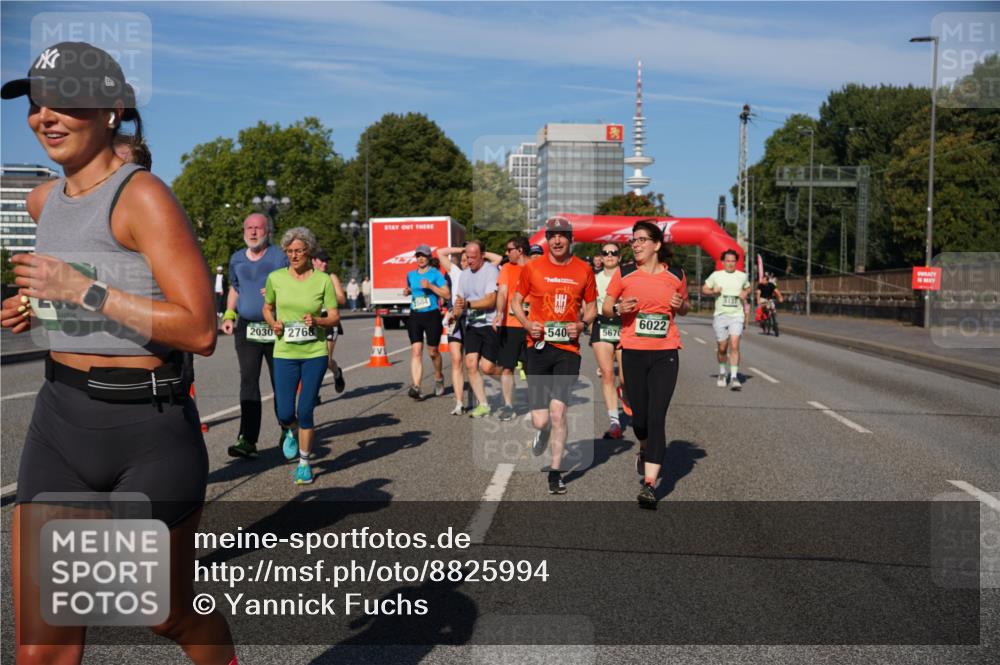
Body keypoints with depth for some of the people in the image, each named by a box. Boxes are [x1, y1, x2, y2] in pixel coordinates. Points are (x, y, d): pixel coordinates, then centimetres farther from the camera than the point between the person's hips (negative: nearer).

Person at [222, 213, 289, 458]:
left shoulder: (280, 257, -4)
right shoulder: (236, 259, 11)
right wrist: (229, 315, 10)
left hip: (275, 328, -3)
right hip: (246, 327, 3)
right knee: (248, 382, -5)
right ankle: (247, 440, -8)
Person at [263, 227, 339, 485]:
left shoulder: (323, 280, -3)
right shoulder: (276, 278, 1)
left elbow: (335, 317, 1)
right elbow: (267, 308, 16)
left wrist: (317, 321, -19)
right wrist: (273, 324, -4)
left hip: (315, 352, -1)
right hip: (284, 353, 1)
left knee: (305, 412, 1)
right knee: (285, 414, 0)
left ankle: (304, 463, 20)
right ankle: (291, 433, 38)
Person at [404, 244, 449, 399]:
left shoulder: (436, 274, -4)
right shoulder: (411, 275, 12)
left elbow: (447, 294, -9)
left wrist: (430, 286, -18)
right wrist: (407, 291, 8)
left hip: (432, 316, -3)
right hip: (415, 316, 4)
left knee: (433, 351, 7)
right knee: (416, 351, -9)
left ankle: (439, 378, 34)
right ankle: (415, 386, -17)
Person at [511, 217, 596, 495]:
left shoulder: (584, 270, 6)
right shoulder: (532, 268, 3)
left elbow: (591, 308, 15)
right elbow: (516, 302, 12)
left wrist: (581, 324, -5)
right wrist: (527, 324, -6)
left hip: (568, 349, 0)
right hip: (538, 347, 0)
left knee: (557, 412, -9)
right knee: (541, 420, -3)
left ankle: (555, 472, 8)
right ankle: (542, 431, 37)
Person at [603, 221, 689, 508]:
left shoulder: (676, 275, 4)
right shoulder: (624, 274, 2)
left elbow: (684, 309, 19)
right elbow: (605, 307, 9)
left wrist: (680, 305, -4)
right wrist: (618, 308, -12)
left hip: (665, 354, -1)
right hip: (633, 352, 1)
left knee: (657, 417, -9)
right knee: (639, 416, 8)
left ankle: (649, 484, -8)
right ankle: (645, 450, 43)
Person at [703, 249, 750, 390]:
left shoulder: (742, 276, 7)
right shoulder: (716, 275, 3)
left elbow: (748, 288, 24)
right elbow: (704, 289, 10)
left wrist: (745, 293, 2)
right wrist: (713, 291, -11)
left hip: (737, 316, 0)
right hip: (720, 315, 0)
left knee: (734, 346, -15)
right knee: (722, 348, 7)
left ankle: (734, 377, -13)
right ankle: (722, 373, 31)